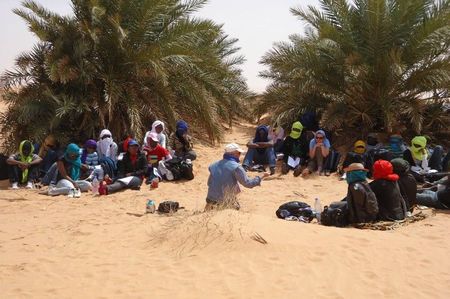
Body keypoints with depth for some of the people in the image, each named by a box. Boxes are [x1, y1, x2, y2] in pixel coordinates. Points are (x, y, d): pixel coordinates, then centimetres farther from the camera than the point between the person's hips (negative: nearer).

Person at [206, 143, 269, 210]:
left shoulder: (214, 165, 8)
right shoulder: (235, 167, -11)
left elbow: (209, 183, 15)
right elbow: (247, 183, -11)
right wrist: (262, 176, 0)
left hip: (212, 202, 6)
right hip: (227, 203, -5)